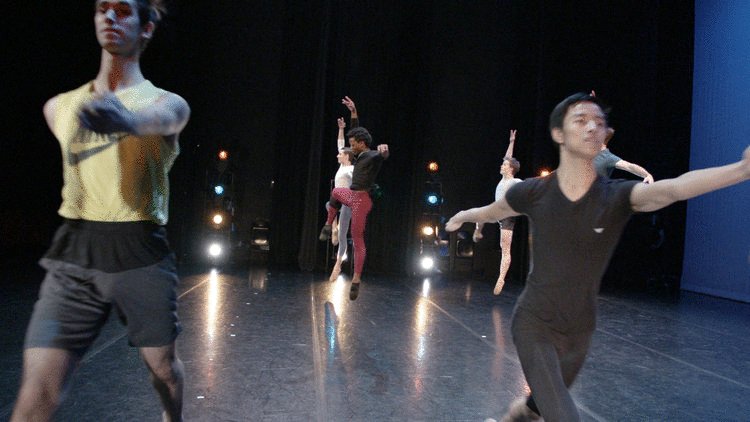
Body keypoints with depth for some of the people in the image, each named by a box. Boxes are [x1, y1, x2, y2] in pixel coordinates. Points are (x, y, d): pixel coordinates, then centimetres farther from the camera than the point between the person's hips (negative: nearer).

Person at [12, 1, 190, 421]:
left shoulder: (168, 103, -2)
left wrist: (127, 119, -50)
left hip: (141, 254, -2)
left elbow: (160, 118, -28)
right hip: (73, 255, 3)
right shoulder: (59, 107, 11)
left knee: (163, 363, 13)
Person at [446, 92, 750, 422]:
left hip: (578, 330, 2)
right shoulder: (533, 193, -14)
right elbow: (491, 212, 7)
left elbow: (674, 187, -36)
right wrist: (460, 217, 25)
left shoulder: (618, 196, -16)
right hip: (534, 323, -2)